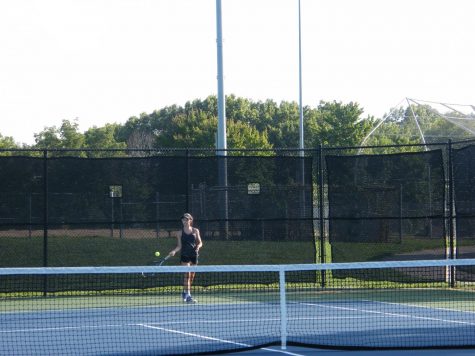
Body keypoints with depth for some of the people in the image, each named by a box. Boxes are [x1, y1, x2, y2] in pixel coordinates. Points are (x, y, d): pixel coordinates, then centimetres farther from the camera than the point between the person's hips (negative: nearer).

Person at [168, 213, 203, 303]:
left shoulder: (195, 231, 6)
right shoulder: (180, 232, 3)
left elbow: (200, 242, 8)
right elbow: (179, 246, 2)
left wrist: (198, 246, -13)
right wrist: (174, 251, -15)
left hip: (194, 255, 2)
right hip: (185, 255, -2)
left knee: (192, 276, 8)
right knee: (187, 274, -14)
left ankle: (185, 292, 28)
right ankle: (188, 296, -18)